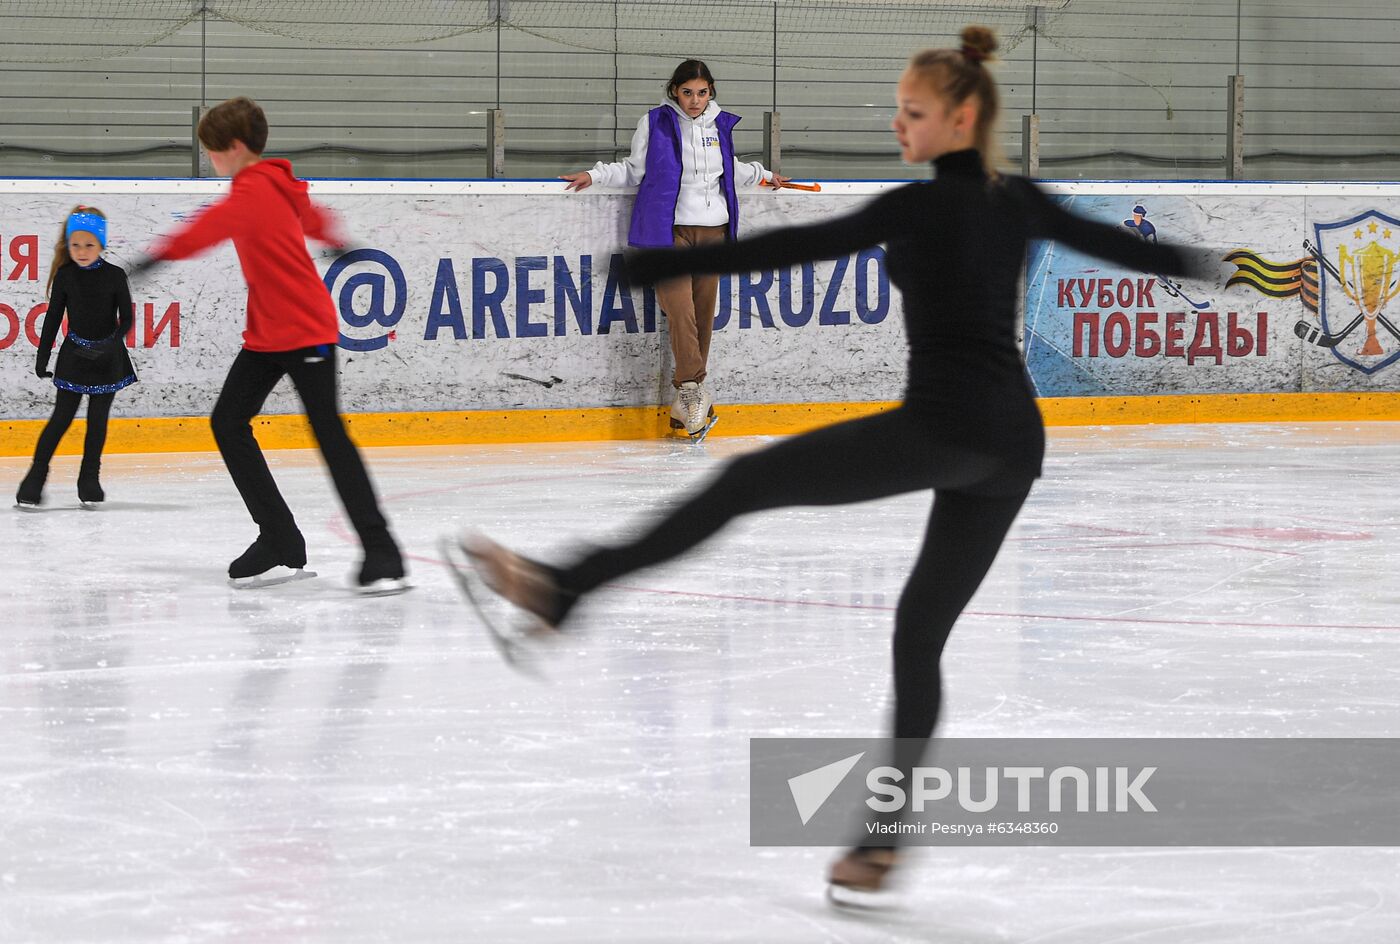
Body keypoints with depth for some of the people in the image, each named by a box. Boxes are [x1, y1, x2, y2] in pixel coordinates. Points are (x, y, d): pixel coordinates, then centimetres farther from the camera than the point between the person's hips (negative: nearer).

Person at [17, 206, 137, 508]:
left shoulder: (114, 276, -8)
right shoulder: (65, 276, -5)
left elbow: (126, 318, -5)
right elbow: (53, 317, 1)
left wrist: (112, 344, -22)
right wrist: (42, 357, 1)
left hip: (107, 358, 0)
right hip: (74, 355, 0)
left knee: (98, 418, 5)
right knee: (62, 416, -3)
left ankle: (90, 478, 17)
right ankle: (35, 476, 2)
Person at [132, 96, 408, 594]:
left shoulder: (255, 189, -14)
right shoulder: (274, 186, 14)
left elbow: (219, 222, -31)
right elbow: (312, 216, 33)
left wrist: (165, 252, -40)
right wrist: (332, 236, 54)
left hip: (306, 330, -10)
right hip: (266, 333, 10)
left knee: (329, 433, -11)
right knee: (228, 422, 3)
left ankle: (380, 551, -9)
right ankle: (280, 542, 5)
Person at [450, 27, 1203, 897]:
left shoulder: (922, 206, -6)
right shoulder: (1020, 203, 14)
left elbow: (796, 246, -13)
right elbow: (1113, 241, 31)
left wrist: (657, 265, -15)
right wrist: (1191, 259, 51)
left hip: (942, 427, -7)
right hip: (1013, 444, 7)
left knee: (747, 482, -2)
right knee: (922, 634, 11)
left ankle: (558, 591, -8)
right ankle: (883, 840, 8)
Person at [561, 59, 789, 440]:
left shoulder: (720, 125, 10)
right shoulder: (654, 124, -1)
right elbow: (634, 170, 8)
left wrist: (763, 175, 38)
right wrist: (595, 175, -5)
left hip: (713, 229, 4)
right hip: (669, 229, -4)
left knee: (703, 312, 2)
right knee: (680, 308, -16)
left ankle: (685, 400, 7)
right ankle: (693, 389, -11)